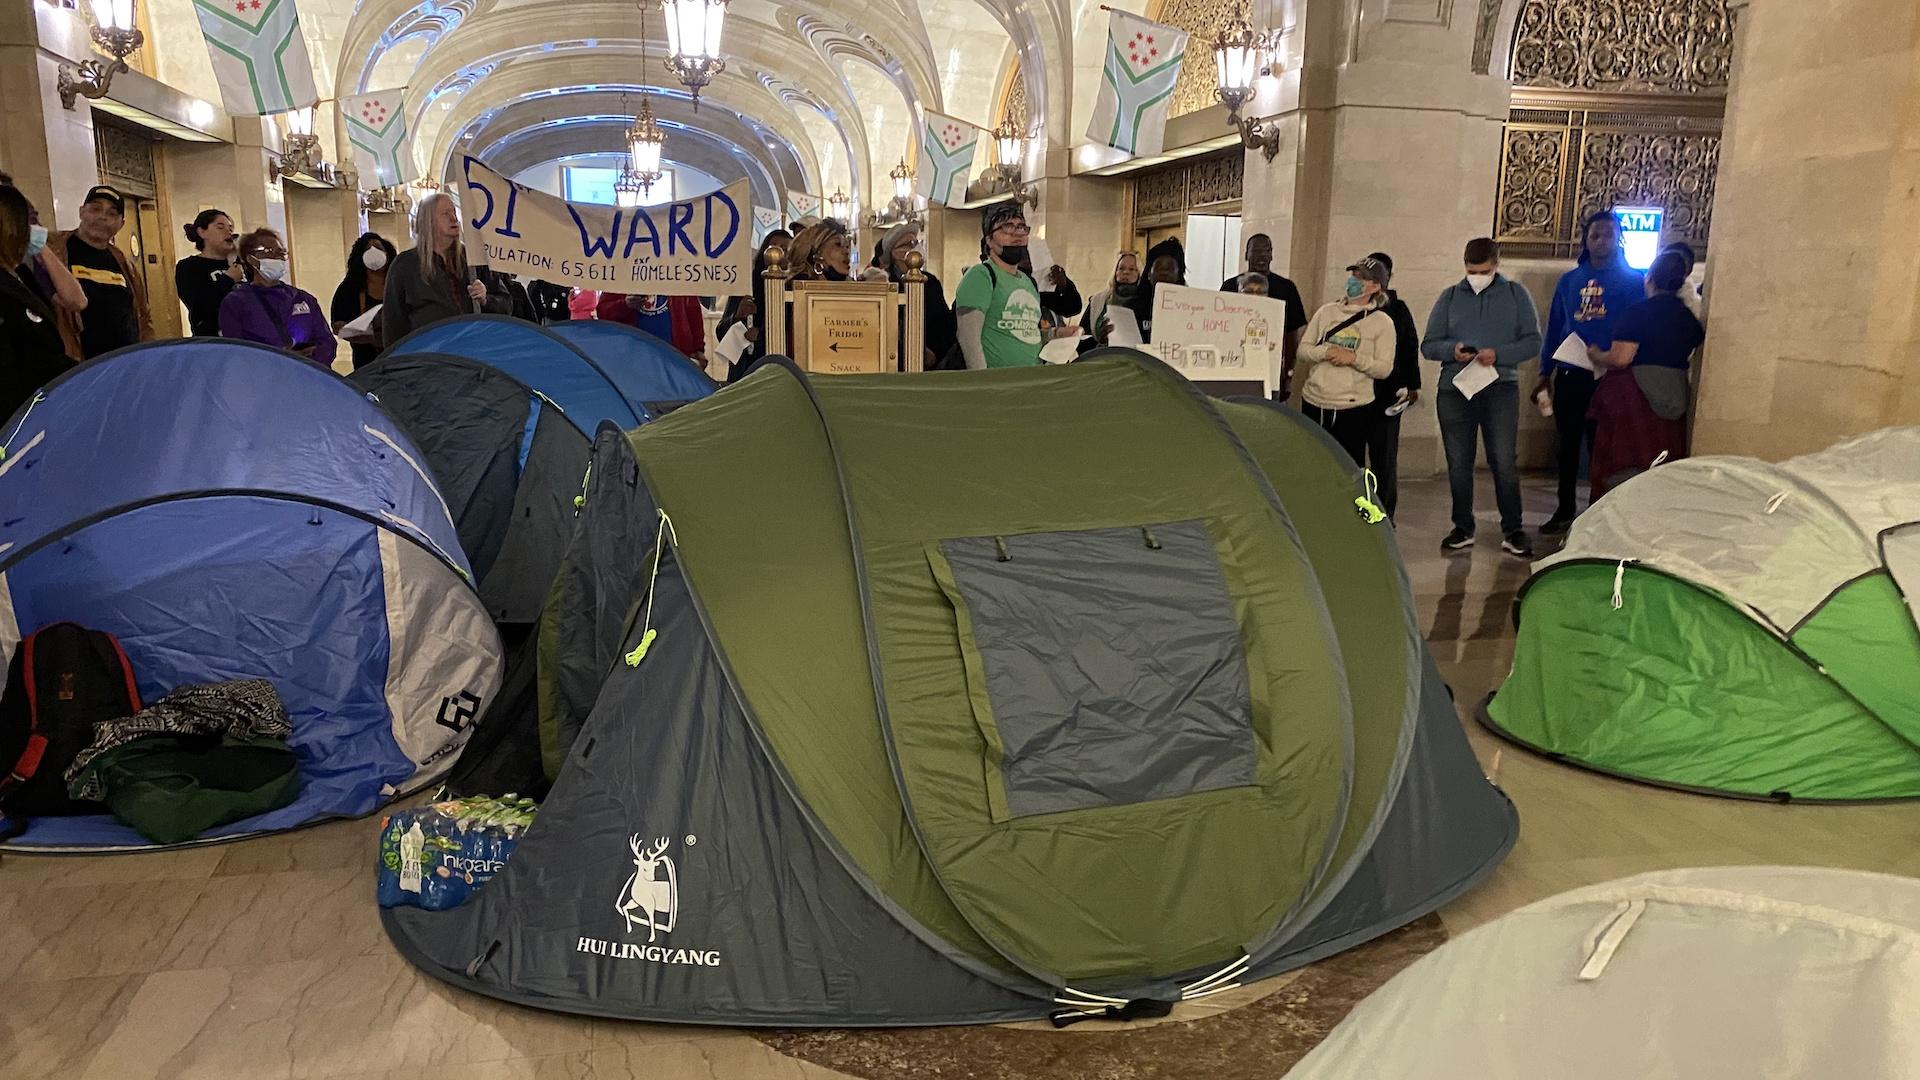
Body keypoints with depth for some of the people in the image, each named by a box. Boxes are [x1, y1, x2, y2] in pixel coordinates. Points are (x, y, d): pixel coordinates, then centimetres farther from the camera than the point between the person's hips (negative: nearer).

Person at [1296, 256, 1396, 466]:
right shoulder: (1326, 312, 11)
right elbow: (1303, 349, 8)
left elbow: (1384, 368, -3)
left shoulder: (1382, 322, 2)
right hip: (1314, 403, 3)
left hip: (1353, 408, -3)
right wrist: (1326, 352, -12)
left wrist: (1354, 358, -18)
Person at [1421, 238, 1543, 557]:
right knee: (1458, 464, 7)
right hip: (1454, 390, 2)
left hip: (1501, 389, -2)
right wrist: (1452, 350, -15)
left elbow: (1533, 341, 2)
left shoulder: (1515, 294, 7)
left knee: (1503, 462, -7)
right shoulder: (1450, 297, 10)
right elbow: (1428, 344, 7)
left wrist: (1498, 354, -16)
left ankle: (1512, 531, 3)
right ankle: (1463, 529, 18)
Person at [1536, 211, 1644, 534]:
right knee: (1568, 444, 10)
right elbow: (1554, 328, 13)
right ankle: (1565, 510, 19)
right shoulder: (1569, 280, 11)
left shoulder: (1632, 280, 1)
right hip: (1569, 375, 4)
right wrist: (1545, 374, 9)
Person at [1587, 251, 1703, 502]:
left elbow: (1621, 358, -17)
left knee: (1620, 467, 0)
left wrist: (1597, 358, 1)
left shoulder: (1637, 313, -11)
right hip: (1675, 400, 6)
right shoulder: (1689, 318, 9)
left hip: (1632, 397, -6)